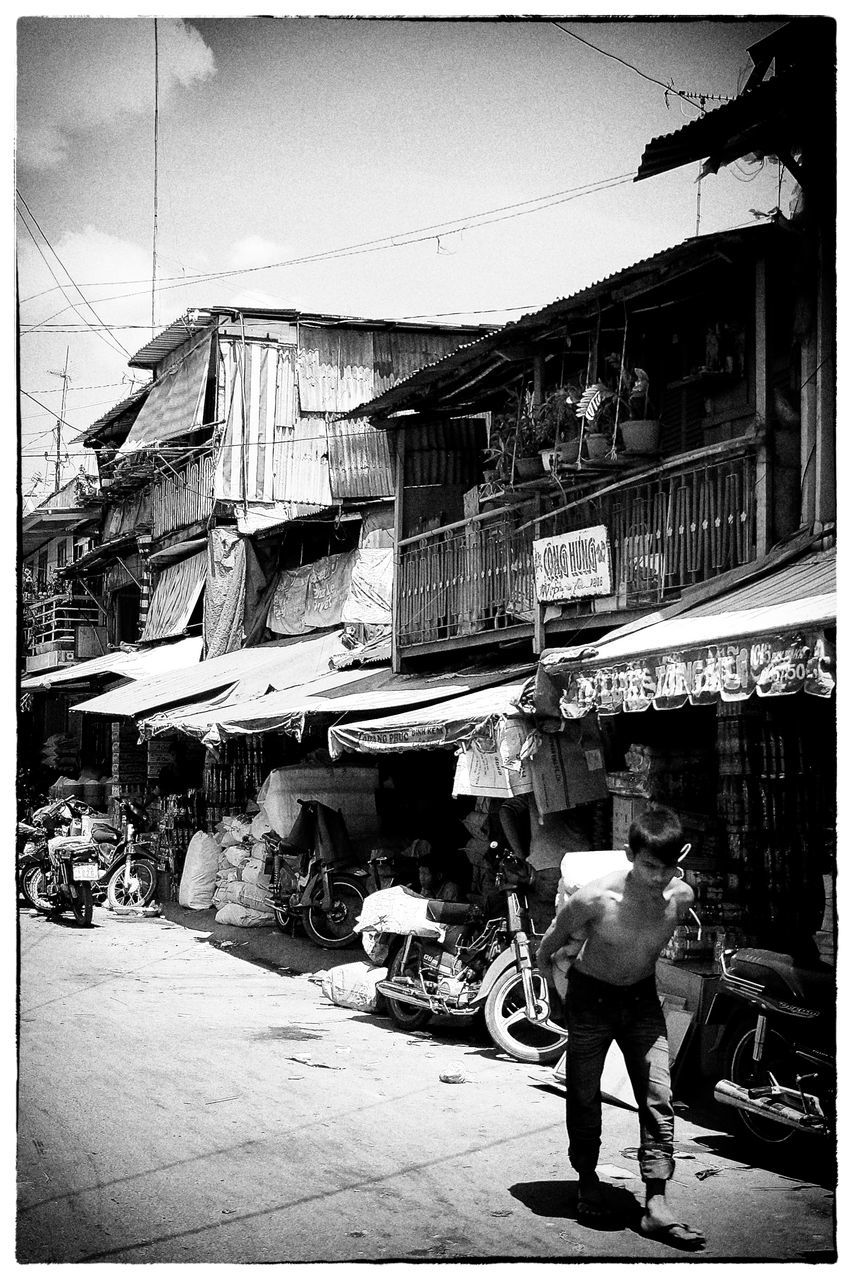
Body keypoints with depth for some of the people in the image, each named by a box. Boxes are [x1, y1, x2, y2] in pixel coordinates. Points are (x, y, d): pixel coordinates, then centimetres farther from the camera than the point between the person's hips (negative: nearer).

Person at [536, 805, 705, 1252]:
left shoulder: (681, 896, -18)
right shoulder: (594, 899, -29)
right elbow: (548, 950, -9)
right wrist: (558, 987, 2)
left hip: (642, 997, 3)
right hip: (590, 997, -2)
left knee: (658, 1098, -6)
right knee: (584, 1096, 7)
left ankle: (656, 1206, -3)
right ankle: (587, 1179, 30)